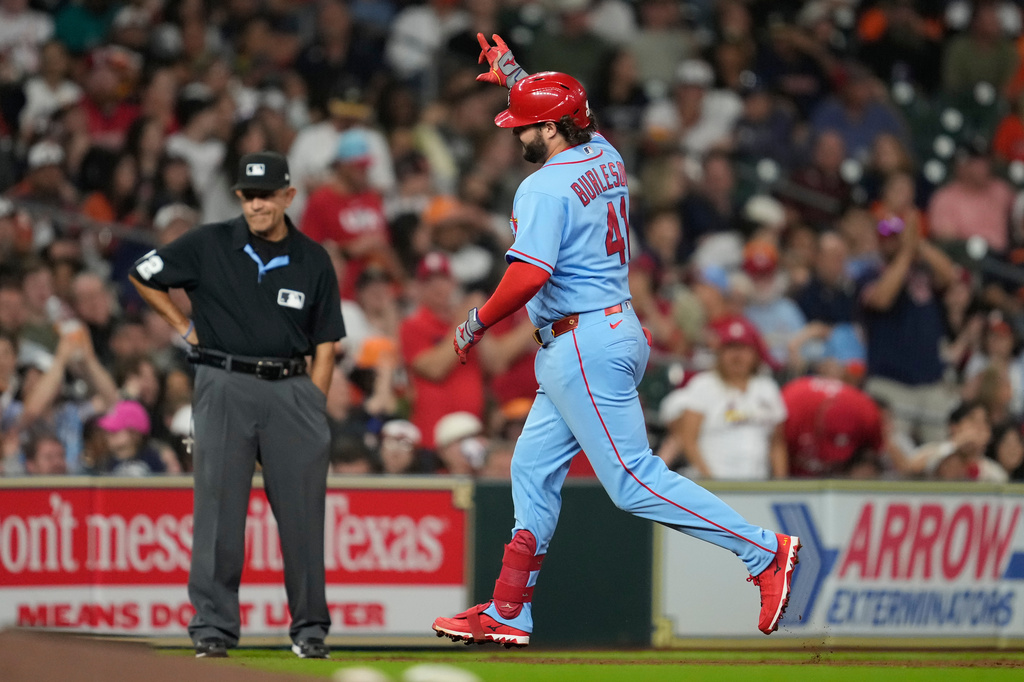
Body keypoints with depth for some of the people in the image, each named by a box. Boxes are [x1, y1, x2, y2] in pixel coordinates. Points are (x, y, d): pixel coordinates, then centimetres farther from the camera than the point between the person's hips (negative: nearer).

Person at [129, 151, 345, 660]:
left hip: (291, 388, 1)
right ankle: (213, 627, 1)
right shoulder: (209, 246, 2)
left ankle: (310, 628, 10)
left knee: (302, 511, 1)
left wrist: (312, 414, 0)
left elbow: (324, 346, 8)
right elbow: (142, 275, 13)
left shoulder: (313, 262, 7)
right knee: (219, 508, -3)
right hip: (225, 388, -1)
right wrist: (184, 327, 8)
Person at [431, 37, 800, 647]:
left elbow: (529, 276, -26)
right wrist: (511, 74, 42)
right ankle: (509, 615, 15)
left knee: (635, 481, -10)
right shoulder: (605, 157, 10)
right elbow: (568, 117, 35)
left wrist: (477, 322, -11)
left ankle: (764, 551, -12)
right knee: (534, 468, 13)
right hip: (617, 328, 10)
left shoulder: (544, 188, -16)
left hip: (584, 342, -10)